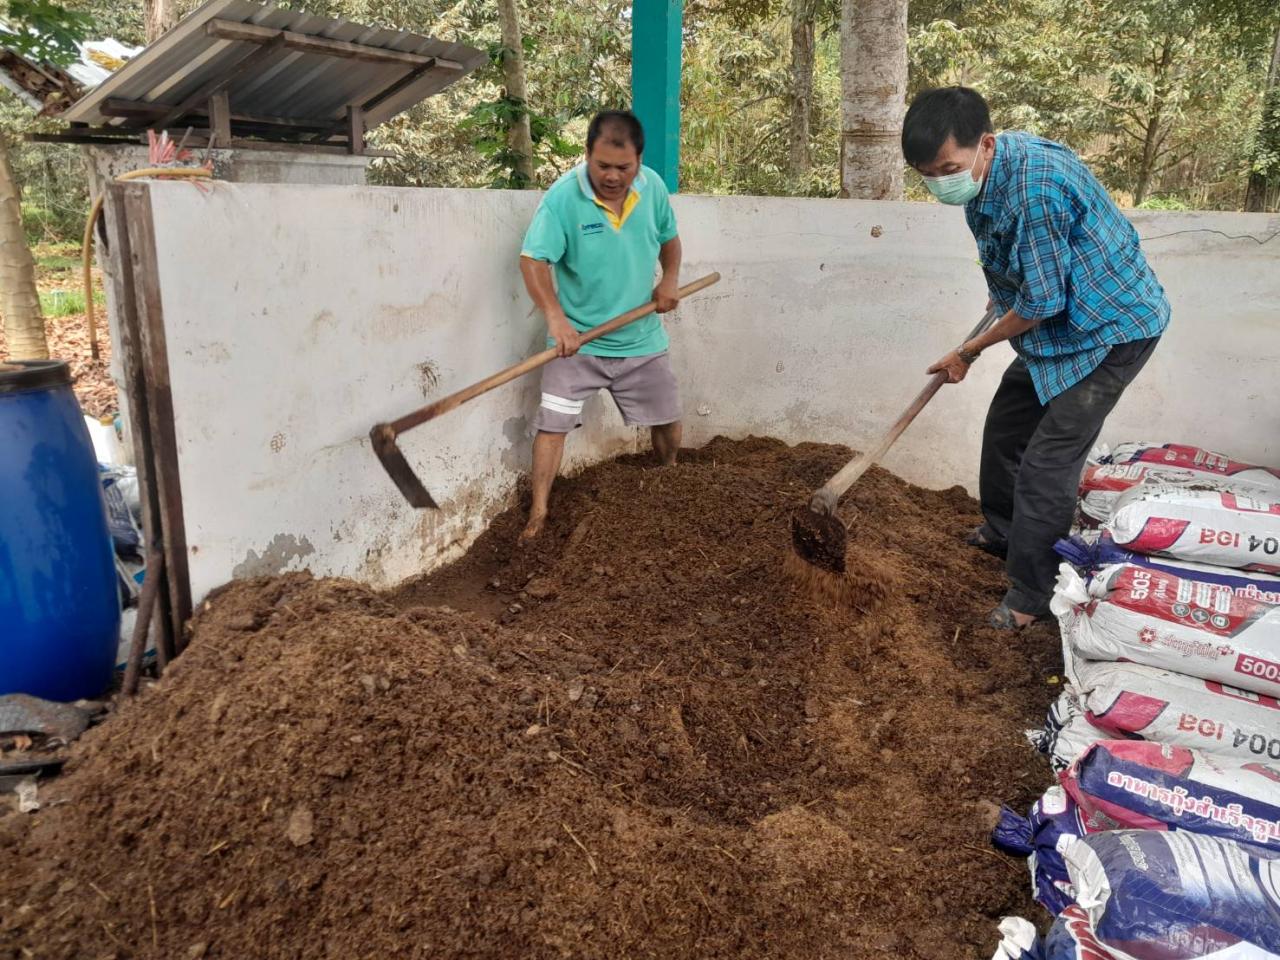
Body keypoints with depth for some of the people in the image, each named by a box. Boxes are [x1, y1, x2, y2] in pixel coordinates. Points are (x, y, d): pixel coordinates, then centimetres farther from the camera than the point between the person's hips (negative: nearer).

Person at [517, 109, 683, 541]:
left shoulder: (653, 187, -4)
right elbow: (533, 260, -26)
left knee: (667, 420, 16)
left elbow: (668, 237, 13)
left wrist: (670, 279, -5)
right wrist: (555, 317, -40)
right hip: (578, 339, -4)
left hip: (641, 338, 4)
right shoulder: (563, 197, -20)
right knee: (553, 423, -8)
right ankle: (538, 514, 3)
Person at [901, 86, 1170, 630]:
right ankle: (1003, 531, 40)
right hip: (1062, 323, 10)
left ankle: (1033, 594, 4)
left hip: (1110, 327, -10)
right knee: (1006, 423, 19)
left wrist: (969, 352, -13)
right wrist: (1003, 293, 30)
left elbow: (1042, 301, -26)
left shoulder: (1035, 185, -33)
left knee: (1047, 463, -10)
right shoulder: (984, 171, -3)